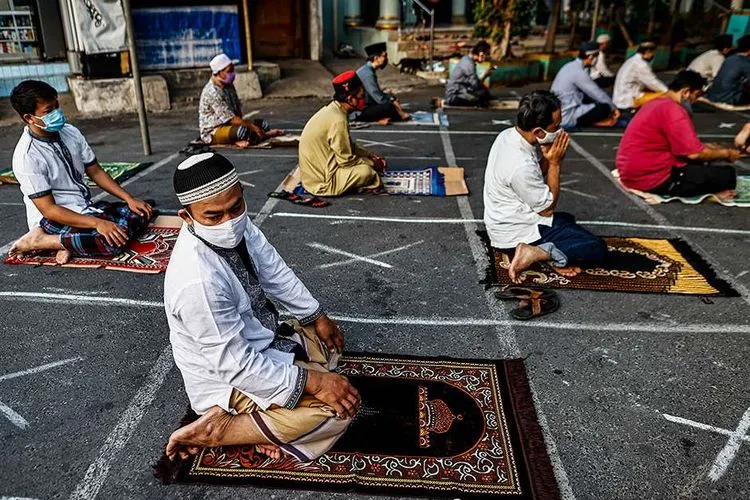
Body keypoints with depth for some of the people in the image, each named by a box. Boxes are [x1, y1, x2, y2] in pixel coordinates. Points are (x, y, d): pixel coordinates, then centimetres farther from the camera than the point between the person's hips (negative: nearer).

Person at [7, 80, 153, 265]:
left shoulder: (71, 132, -1)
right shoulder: (26, 157, -21)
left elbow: (96, 172, 9)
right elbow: (48, 209, -22)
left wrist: (129, 199, -3)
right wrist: (97, 223, -31)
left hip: (84, 208, 8)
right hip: (53, 219, -8)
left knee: (142, 213, -5)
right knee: (113, 240, -30)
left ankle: (73, 240, -10)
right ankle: (38, 241, -11)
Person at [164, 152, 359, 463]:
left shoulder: (235, 225, -13)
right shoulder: (197, 281, -36)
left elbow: (274, 271, 3)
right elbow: (234, 365, -30)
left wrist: (317, 317, 6)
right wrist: (311, 381, -26)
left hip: (256, 342, 9)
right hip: (228, 377, -9)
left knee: (330, 341, 20)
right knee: (340, 409, -17)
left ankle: (268, 419, 4)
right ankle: (214, 430, -8)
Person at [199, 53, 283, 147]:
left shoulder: (229, 85, 5)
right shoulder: (213, 92, -23)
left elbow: (238, 107, 11)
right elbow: (231, 118, -26)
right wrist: (252, 126, -22)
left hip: (229, 124, 10)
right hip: (212, 132, -10)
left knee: (263, 124, 1)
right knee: (242, 130, -38)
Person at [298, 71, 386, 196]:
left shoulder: (332, 110, 5)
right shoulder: (338, 120, -24)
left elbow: (349, 147, 16)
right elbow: (346, 160, -20)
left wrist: (371, 156, 6)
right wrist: (372, 163, -7)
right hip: (320, 181, -9)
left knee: (365, 160, 15)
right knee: (366, 171, -22)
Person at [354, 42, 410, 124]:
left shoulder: (368, 70, 9)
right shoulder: (367, 73, -21)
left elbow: (377, 93, 20)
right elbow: (379, 98, -23)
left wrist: (391, 98, 3)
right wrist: (400, 112, -16)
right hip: (360, 113, -11)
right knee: (389, 107, -29)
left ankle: (380, 118, -6)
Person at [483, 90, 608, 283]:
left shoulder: (509, 135, -5)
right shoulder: (521, 166, -32)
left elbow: (537, 178, 9)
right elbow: (547, 208, -15)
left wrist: (547, 157, -11)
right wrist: (554, 162, -14)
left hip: (505, 221, 9)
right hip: (517, 233, -9)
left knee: (567, 219, 33)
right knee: (597, 249, -3)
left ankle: (539, 250, 5)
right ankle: (536, 253, -15)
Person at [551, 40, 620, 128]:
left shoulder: (571, 66, 11)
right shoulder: (579, 72, -18)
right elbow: (598, 94, -11)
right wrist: (614, 108, 3)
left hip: (559, 115, 10)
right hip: (567, 119, -10)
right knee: (605, 107, -13)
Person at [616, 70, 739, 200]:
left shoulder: (657, 103, 16)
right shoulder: (673, 110, -16)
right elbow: (694, 153, -17)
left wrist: (714, 149, 20)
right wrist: (725, 153, 1)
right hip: (652, 178, -10)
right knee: (727, 174, -7)